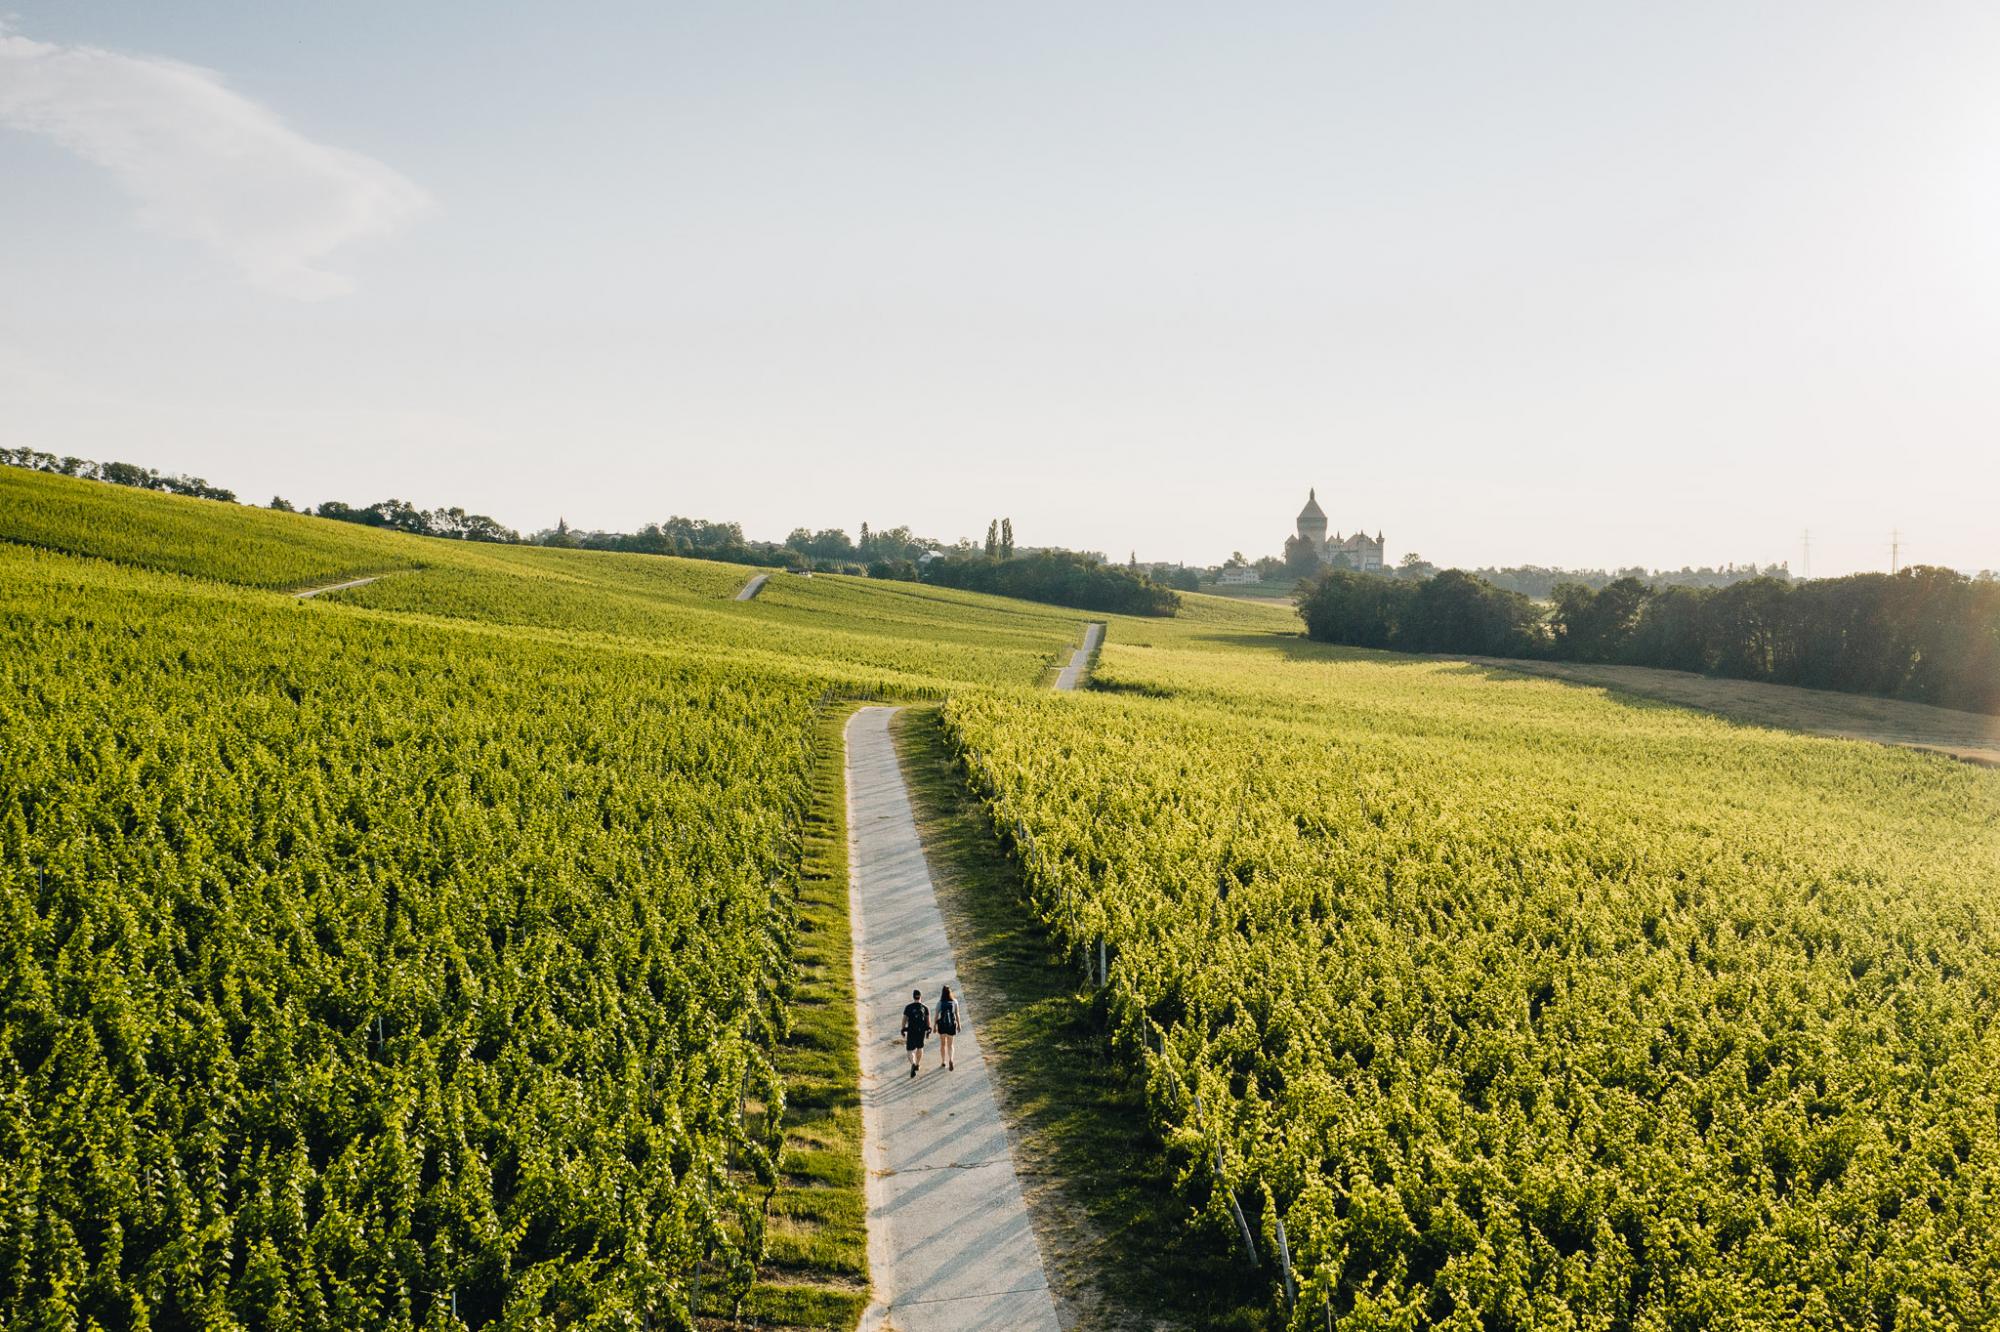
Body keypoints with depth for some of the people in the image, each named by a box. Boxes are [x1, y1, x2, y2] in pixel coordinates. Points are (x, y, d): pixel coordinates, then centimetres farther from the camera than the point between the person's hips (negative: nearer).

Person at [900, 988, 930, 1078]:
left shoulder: (908, 1007, -7)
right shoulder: (925, 1008, -3)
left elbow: (904, 1019, -5)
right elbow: (928, 1020, -3)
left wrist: (903, 1031, 6)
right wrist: (928, 1032, 7)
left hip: (911, 1032, -2)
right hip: (922, 1032, 2)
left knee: (910, 1051, 3)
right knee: (920, 1047, 27)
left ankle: (913, 1064, -25)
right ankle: (917, 1065, 36)